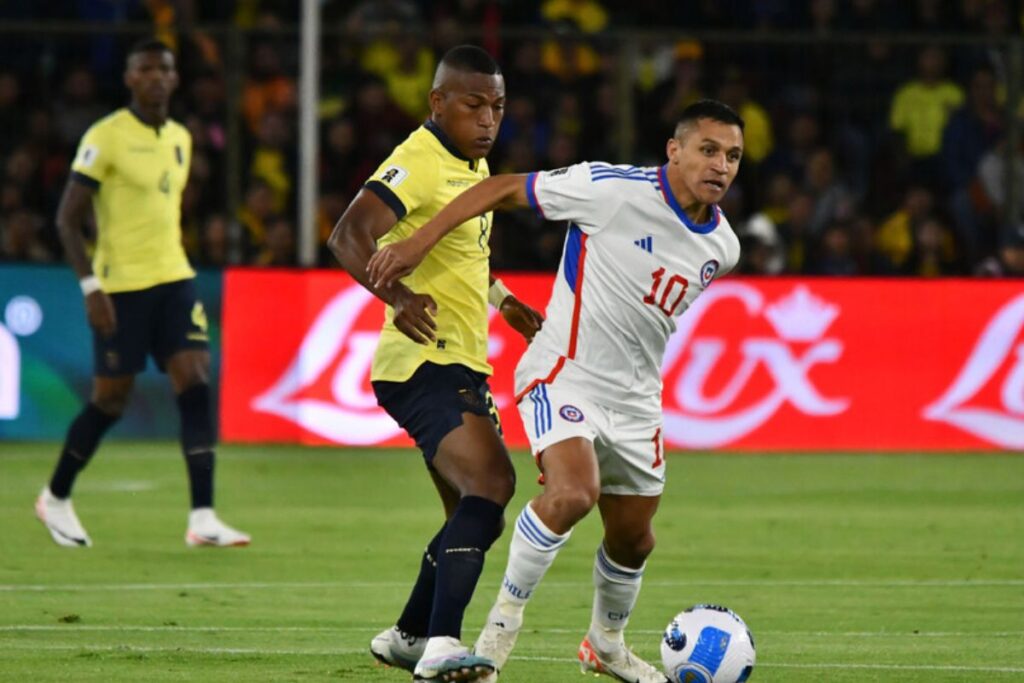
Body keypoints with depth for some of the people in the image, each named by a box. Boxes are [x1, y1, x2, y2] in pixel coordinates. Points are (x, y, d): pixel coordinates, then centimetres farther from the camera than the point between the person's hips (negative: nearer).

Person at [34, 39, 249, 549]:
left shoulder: (180, 139, 12)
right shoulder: (106, 137, -9)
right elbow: (67, 217, -10)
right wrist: (90, 286, -17)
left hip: (173, 279, 6)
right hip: (120, 288, -6)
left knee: (195, 383, -9)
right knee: (111, 400, 1)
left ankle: (203, 518, -13)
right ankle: (55, 498, 25)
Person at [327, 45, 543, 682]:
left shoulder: (475, 167, 16)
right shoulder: (418, 164, -15)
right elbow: (349, 235, -29)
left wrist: (503, 301, 23)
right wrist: (397, 296, -43)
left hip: (461, 367, 10)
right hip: (425, 365, -10)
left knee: (477, 517, 18)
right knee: (490, 485, -27)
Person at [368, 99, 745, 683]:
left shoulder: (722, 246, 1)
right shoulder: (615, 189, -18)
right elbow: (501, 190, -11)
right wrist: (420, 242, -17)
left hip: (635, 400, 7)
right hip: (564, 374, -7)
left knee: (633, 540, 15)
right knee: (573, 493, -30)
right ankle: (504, 618, -11)